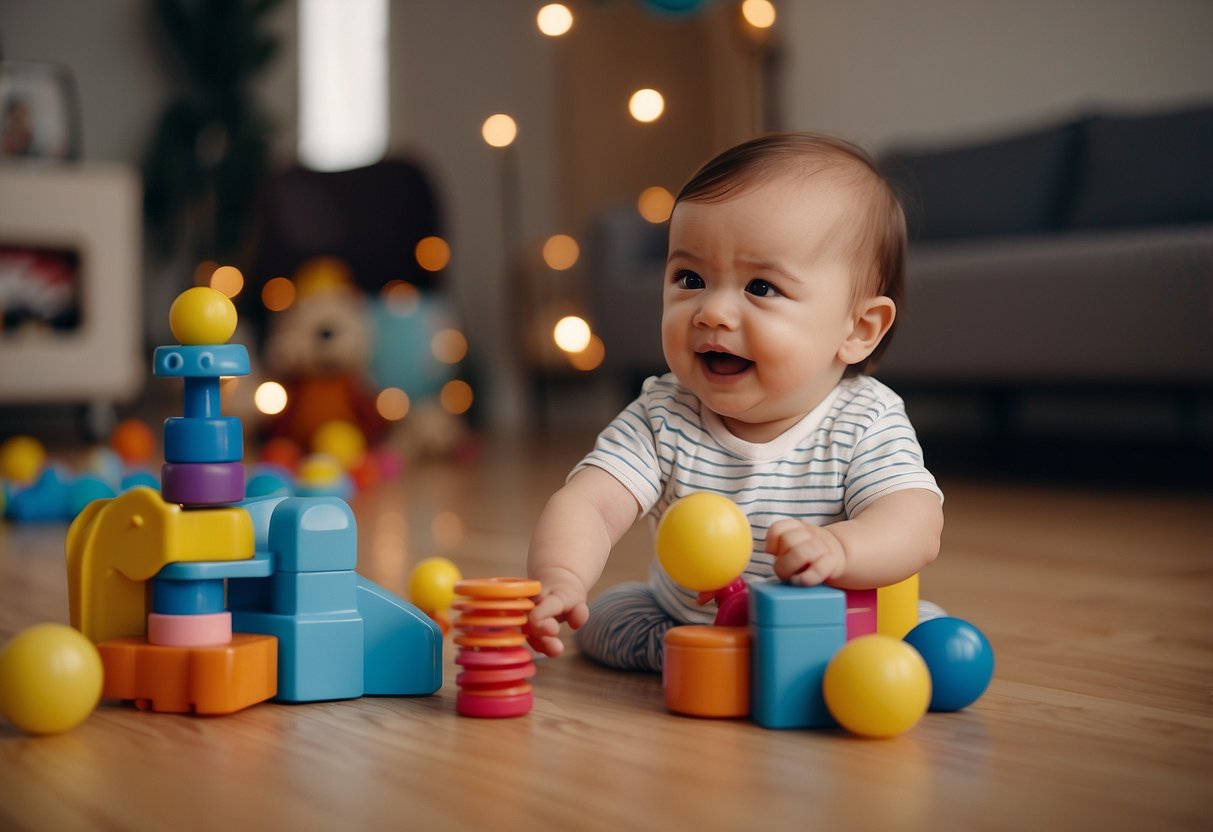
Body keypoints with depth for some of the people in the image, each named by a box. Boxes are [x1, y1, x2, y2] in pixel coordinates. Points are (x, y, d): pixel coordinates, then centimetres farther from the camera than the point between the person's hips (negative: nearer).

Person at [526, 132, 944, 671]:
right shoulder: (662, 418, -15)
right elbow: (587, 505, -26)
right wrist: (560, 579, -48)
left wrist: (836, 549, -56)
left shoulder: (866, 425, -20)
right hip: (680, 618, 2)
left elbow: (916, 526, -33)